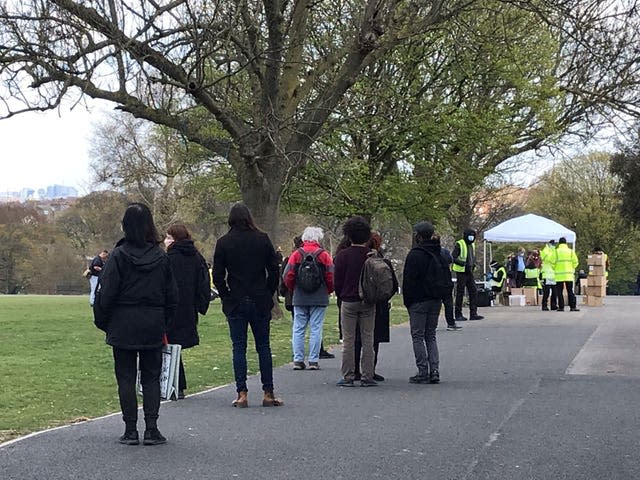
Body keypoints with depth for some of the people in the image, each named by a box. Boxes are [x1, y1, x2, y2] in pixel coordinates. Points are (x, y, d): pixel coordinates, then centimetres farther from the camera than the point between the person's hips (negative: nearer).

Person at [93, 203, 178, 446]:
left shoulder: (119, 255, -10)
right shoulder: (161, 257, 1)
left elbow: (106, 292, -9)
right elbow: (172, 296, 6)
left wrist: (102, 321, 4)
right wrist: (165, 323, 15)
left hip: (123, 327, -3)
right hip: (153, 328, 3)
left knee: (126, 378, 5)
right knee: (151, 378, 9)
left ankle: (131, 430, 4)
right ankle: (151, 430, 4)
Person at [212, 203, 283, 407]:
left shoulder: (223, 243, -4)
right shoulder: (262, 239, -1)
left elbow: (217, 276, -5)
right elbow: (274, 270, 0)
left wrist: (227, 297, 6)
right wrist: (267, 294, 9)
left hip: (235, 303, -1)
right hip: (260, 302, 1)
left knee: (239, 348, 3)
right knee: (263, 347, 7)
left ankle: (242, 394, -1)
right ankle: (268, 393, 8)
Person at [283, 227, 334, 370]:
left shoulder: (296, 254, 1)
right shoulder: (324, 254, -2)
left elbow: (287, 276, -1)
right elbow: (331, 276, -4)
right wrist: (328, 291, 12)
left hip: (299, 298, 1)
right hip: (319, 299, -1)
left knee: (298, 329, 7)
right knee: (316, 329, 2)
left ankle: (298, 360, 4)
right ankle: (313, 361, 0)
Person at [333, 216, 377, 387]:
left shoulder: (343, 255, -8)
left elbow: (337, 281, -4)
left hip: (348, 302, -1)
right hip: (368, 303, 1)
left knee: (348, 341, 4)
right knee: (367, 340, 6)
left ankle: (348, 377, 4)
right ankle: (367, 377, 6)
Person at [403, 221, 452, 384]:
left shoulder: (415, 255, -12)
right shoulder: (438, 254, 11)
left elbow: (408, 280, -13)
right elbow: (447, 280, 14)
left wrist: (407, 301, -4)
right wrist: (441, 295, 16)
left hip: (419, 302, -7)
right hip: (436, 301, 7)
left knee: (418, 336, 0)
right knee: (431, 336, 13)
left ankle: (423, 372, -3)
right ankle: (434, 371, 5)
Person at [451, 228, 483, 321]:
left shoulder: (472, 245, 14)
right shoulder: (459, 244, -10)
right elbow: (453, 258, -14)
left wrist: (473, 264, 7)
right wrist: (464, 264, -25)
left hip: (470, 272, 7)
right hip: (461, 272, -7)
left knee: (473, 291, 2)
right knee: (460, 293, -2)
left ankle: (473, 313, 5)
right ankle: (458, 315, 4)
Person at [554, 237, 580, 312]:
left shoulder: (556, 251, -2)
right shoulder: (571, 251, 3)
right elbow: (575, 262, 1)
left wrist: (554, 269, 12)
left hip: (559, 275, -1)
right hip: (569, 275, 1)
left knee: (560, 292, 4)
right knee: (570, 291, 4)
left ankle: (561, 307, 2)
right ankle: (572, 306, -2)